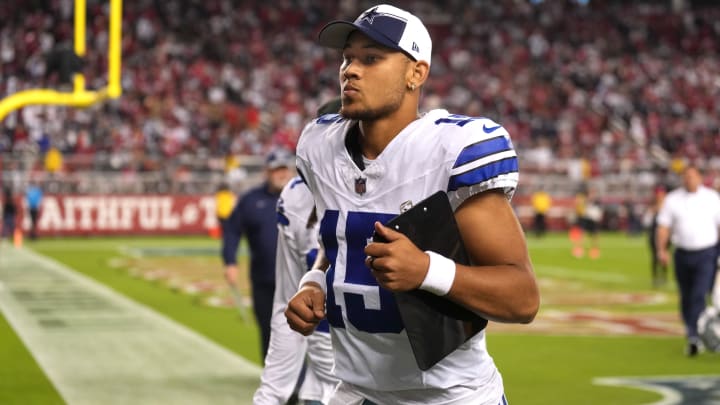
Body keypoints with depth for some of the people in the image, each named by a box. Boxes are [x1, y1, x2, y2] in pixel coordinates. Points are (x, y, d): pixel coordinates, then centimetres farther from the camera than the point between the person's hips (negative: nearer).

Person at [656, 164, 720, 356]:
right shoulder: (672, 199, 3)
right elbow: (663, 225, 4)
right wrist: (661, 250, -8)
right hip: (682, 253, 3)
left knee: (699, 295, -15)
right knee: (686, 298, 11)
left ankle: (695, 337, -17)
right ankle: (691, 332, 25)